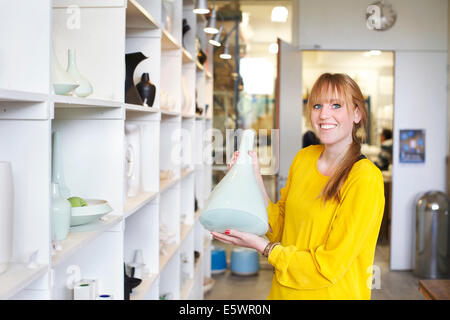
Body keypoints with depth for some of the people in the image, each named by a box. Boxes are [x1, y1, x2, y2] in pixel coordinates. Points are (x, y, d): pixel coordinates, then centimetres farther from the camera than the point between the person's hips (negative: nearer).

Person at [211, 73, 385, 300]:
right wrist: (254, 179, -7)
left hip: (332, 293, -5)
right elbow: (280, 228, 3)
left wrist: (262, 247, -17)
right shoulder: (303, 158, 0)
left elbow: (330, 266, -19)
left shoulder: (365, 179, -20)